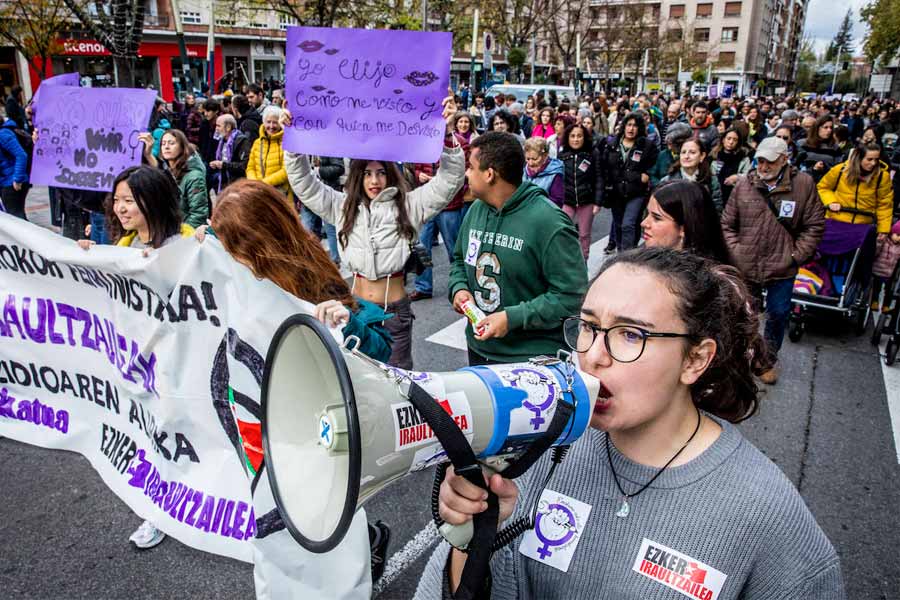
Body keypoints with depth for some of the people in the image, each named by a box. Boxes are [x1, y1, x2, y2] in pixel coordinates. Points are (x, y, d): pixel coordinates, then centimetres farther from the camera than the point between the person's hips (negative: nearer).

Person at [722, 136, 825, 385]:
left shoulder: (804, 184, -6)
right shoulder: (743, 184, -2)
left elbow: (814, 225, -1)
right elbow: (727, 224, 5)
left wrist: (796, 255, -7)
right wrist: (735, 252, -4)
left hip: (782, 269, -1)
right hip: (744, 267, 1)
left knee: (778, 315, 10)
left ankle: (770, 359, 33)